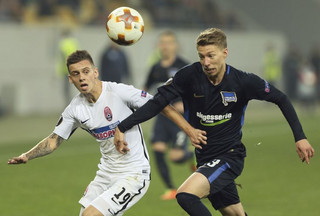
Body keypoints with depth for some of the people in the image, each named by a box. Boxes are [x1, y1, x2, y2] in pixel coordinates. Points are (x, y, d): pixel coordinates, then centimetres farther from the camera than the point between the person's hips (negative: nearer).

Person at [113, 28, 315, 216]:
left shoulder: (244, 81, -14)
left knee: (186, 195, -26)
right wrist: (122, 128, -16)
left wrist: (300, 137, -5)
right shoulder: (190, 76, -10)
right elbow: (158, 102, -8)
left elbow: (281, 99, -1)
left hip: (230, 156, -4)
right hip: (205, 159, 4)